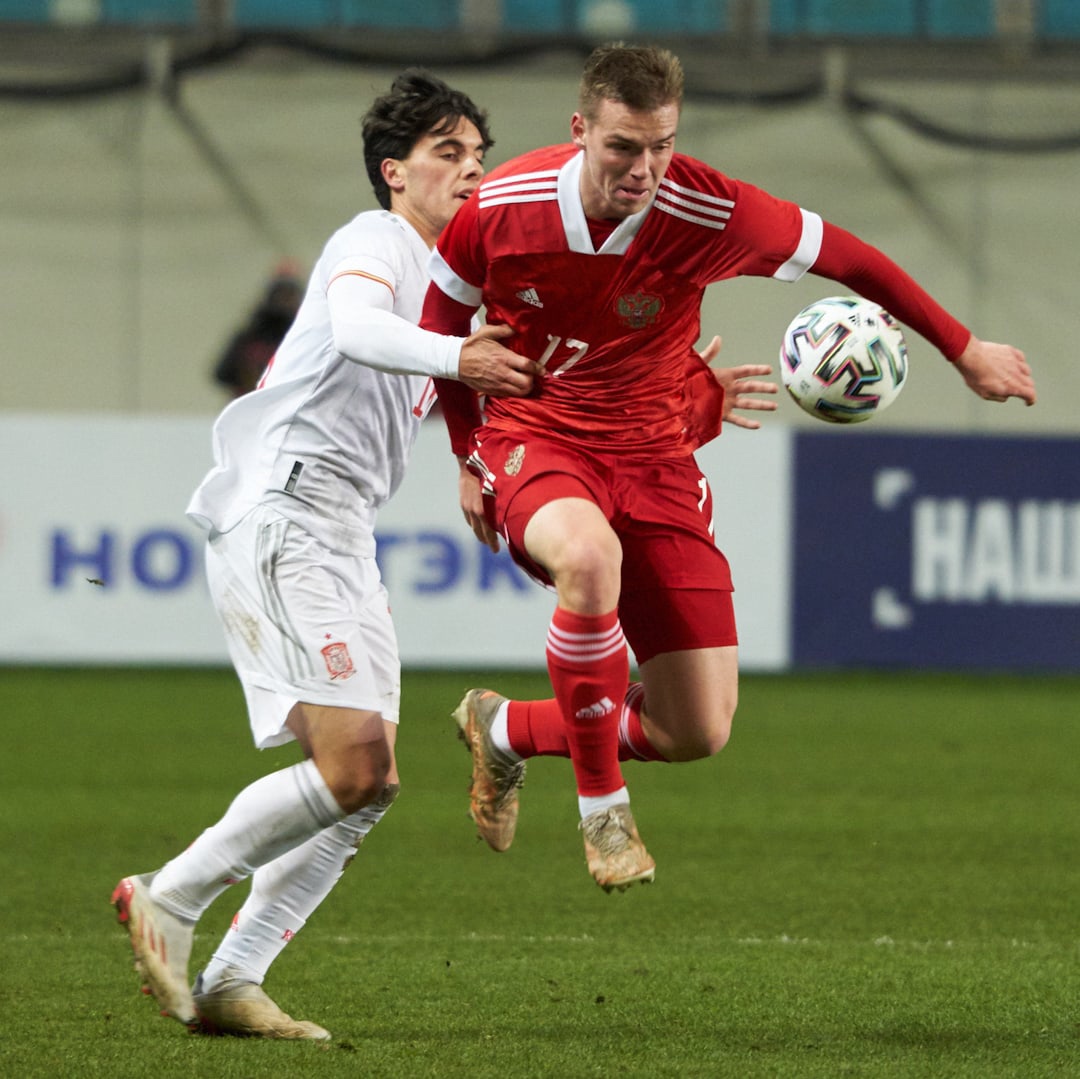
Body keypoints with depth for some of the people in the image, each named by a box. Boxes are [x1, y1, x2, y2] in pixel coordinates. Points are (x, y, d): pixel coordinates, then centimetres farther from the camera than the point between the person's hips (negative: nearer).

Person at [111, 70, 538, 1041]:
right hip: (282, 516, -10)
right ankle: (168, 901, -6)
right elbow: (355, 327, -26)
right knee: (352, 768, -19)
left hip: (339, 538, 10)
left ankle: (230, 983, 2)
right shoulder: (376, 241, -4)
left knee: (371, 785, 2)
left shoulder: (436, 278, 25)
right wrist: (454, 356, -44)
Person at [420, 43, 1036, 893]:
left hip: (653, 456, 2)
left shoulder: (709, 214, -19)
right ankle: (602, 807, -20)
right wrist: (470, 456, 7)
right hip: (534, 435, -2)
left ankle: (505, 731, 24)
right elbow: (441, 322, 5)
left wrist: (965, 351, 3)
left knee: (700, 732, -4)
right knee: (590, 555, -40)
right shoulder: (502, 207, -16)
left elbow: (846, 257, -3)